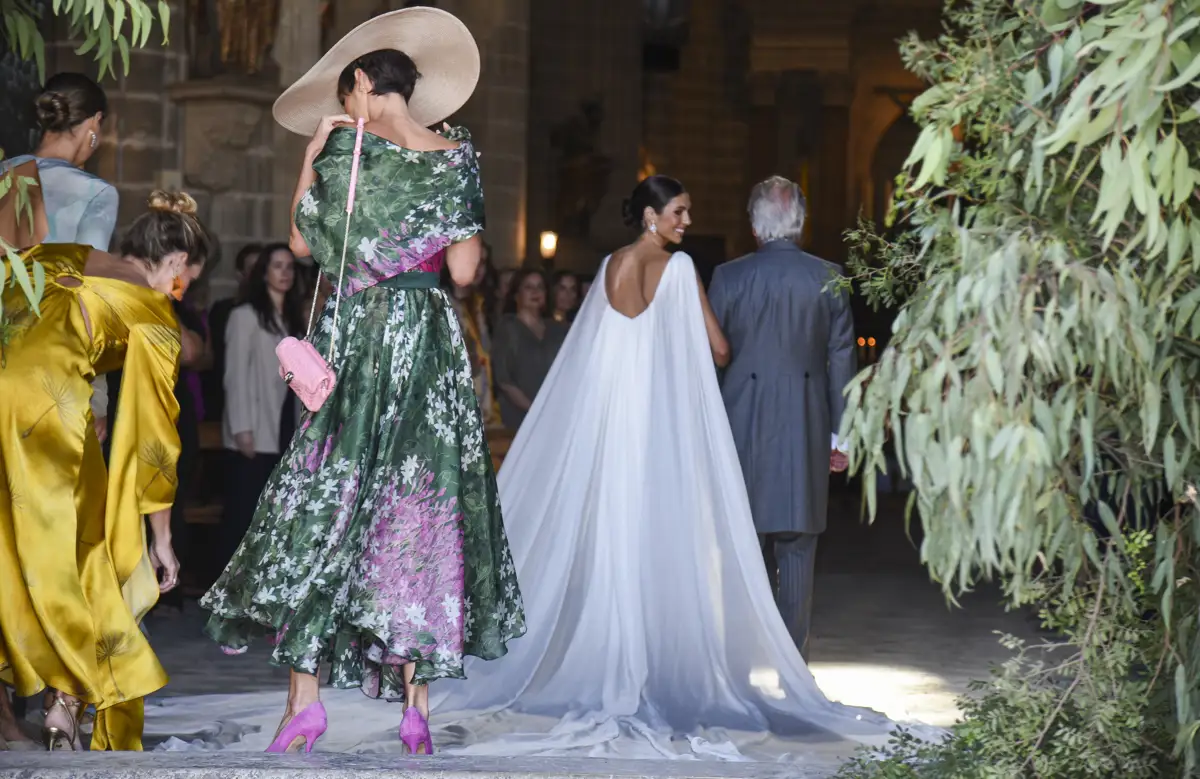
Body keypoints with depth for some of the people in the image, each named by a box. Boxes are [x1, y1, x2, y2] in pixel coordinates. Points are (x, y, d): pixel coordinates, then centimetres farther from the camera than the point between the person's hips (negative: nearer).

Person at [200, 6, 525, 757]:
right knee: (421, 505, 6)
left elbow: (302, 243, 7)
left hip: (358, 342, -1)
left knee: (325, 506, 3)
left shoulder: (344, 150, -3)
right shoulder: (457, 159, 0)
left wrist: (311, 155, 15)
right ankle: (417, 702, 4)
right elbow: (464, 271, -4)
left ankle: (305, 699, -3)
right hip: (433, 348, 2)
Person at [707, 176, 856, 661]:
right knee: (797, 545, 4)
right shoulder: (828, 278, 0)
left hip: (743, 422, 0)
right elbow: (841, 358, 2)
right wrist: (839, 431, 8)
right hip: (805, 425, 0)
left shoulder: (728, 277, -2)